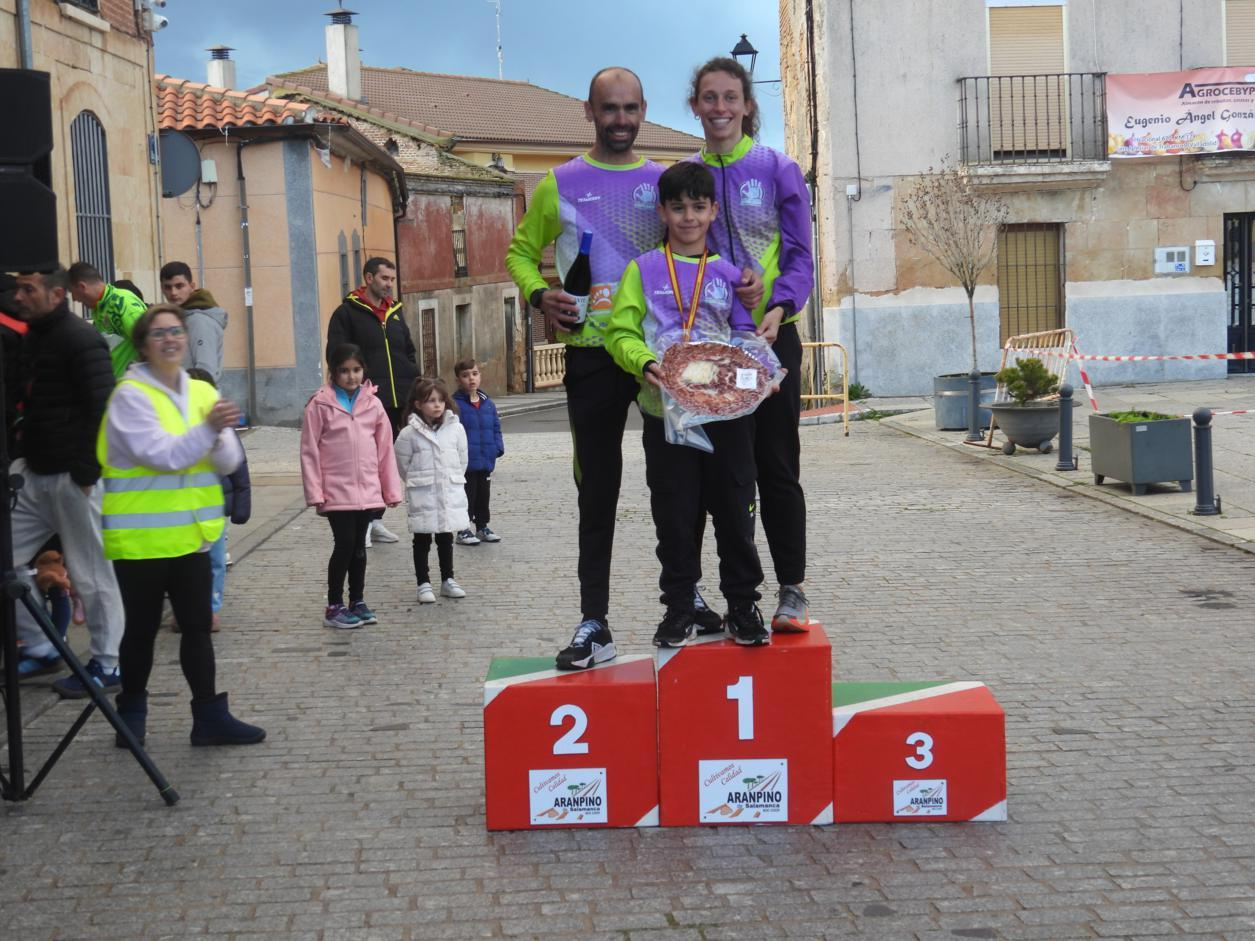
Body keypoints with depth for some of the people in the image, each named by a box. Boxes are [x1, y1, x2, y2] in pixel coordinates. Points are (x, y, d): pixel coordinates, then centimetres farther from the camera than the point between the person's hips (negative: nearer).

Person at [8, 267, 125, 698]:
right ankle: (39, 649, 22)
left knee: (92, 573, 0)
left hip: (71, 477, -9)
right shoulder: (32, 337, 15)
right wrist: (24, 438, 13)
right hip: (33, 470, 9)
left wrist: (85, 472, -19)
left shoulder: (80, 340, -13)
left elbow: (102, 410, -18)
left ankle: (106, 665, 12)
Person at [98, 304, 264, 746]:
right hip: (141, 537, -5)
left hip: (190, 534, 5)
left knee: (197, 626, 8)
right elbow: (163, 456, -20)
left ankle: (210, 716, 15)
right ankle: (132, 715, 25)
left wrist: (220, 436, -19)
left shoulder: (202, 392, 6)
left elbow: (229, 462, 1)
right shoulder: (130, 395, -10)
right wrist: (208, 428, -29)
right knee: (142, 629, 7)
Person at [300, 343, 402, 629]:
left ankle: (357, 602, 23)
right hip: (337, 492, -4)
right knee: (344, 544, -5)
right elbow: (309, 451, -6)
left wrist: (391, 488, 6)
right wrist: (315, 492, -10)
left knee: (359, 546, 12)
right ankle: (334, 607, 8)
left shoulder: (373, 403, 5)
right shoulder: (320, 404, -6)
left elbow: (385, 448, 7)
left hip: (367, 491, 4)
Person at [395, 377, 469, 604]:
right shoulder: (409, 433, -9)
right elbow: (402, 464, -1)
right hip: (422, 496, -3)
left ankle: (448, 580, 23)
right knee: (422, 540, 6)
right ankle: (423, 583, 13)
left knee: (446, 538, 13)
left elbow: (462, 459, 8)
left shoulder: (455, 428, -1)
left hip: (450, 492, 3)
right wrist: (418, 482, 4)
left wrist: (453, 481, 9)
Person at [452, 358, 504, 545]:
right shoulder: (455, 405, -13)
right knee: (467, 496, 2)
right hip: (465, 464, -6)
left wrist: (498, 447, 2)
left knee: (483, 494, 16)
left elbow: (496, 428, 14)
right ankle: (463, 531, 12)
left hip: (486, 461, 6)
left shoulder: (488, 404, 7)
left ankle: (482, 526, 28)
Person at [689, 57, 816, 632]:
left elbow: (800, 257, -2)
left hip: (769, 337, -2)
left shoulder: (778, 170, 0)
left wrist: (777, 310, -20)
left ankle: (792, 590, 6)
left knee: (776, 466, -1)